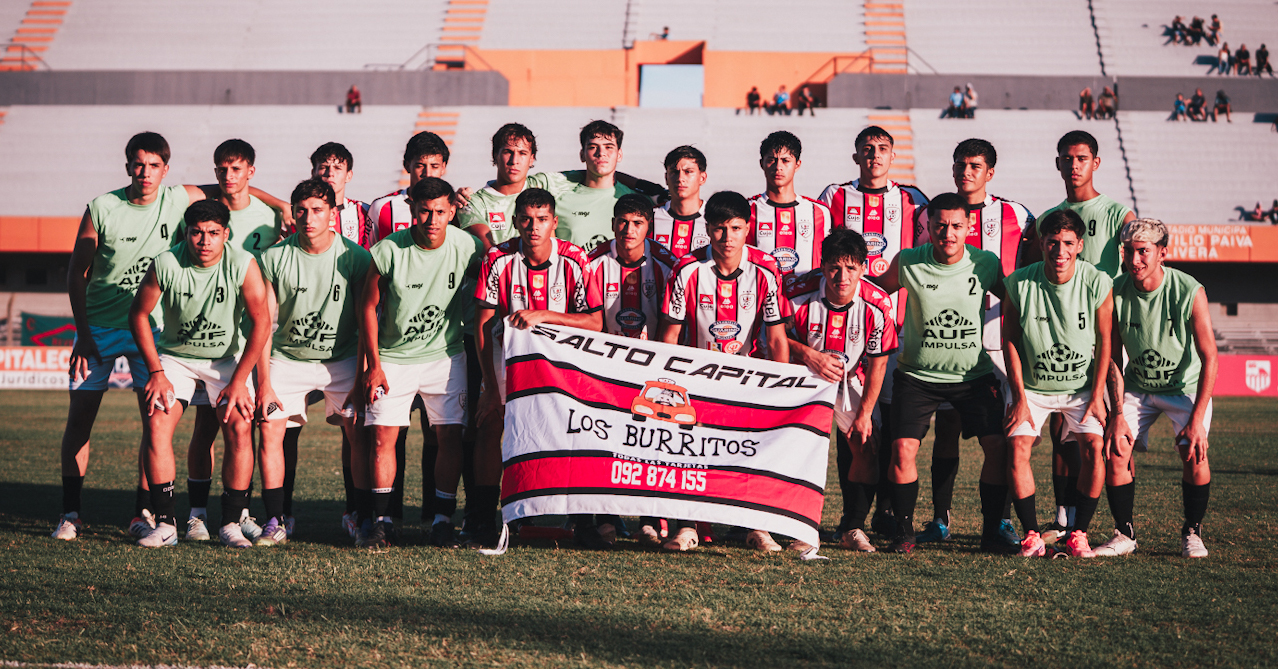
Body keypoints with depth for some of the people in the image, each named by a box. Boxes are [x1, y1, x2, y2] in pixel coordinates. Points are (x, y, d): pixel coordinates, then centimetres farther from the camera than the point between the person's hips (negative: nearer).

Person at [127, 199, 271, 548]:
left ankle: (231, 523, -5)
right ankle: (165, 523, -11)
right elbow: (138, 315, -6)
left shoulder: (243, 264, -20)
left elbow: (261, 322, -13)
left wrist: (239, 380, -15)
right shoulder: (166, 264, -19)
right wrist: (156, 372, -9)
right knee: (157, 425, -17)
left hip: (228, 357, 0)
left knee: (239, 428, -16)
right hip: (174, 355, 0)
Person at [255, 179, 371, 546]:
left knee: (357, 432, -13)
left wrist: (361, 378, -10)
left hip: (342, 358, -1)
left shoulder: (355, 257, -10)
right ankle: (276, 521, -3)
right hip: (288, 357, 1)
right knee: (271, 430, -12)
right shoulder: (273, 258, -8)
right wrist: (263, 384, -9)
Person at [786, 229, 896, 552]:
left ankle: (853, 528, 8)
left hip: (851, 381, 1)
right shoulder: (800, 295, -25)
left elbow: (877, 362, -11)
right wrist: (809, 356, -28)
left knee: (866, 450, -7)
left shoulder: (877, 304, -22)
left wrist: (865, 412, -8)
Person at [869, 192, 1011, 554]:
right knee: (903, 447, -14)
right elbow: (878, 291, 9)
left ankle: (991, 532, 4)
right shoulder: (907, 262, -10)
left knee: (998, 445, -12)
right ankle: (904, 531, 4)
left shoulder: (986, 264, -8)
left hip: (974, 373, 1)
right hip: (917, 373, -1)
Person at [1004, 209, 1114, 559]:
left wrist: (1097, 396, -6)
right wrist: (1019, 397, -7)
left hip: (1082, 385, 0)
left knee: (1093, 446, -17)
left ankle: (1078, 534, -4)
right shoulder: (1020, 283, -16)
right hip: (1033, 385, 0)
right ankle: (1031, 536, -6)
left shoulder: (1098, 283, -15)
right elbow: (1010, 340, -6)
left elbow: (1104, 340, -5)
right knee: (1018, 445, -16)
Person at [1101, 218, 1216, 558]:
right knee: (1116, 451, -14)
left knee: (1195, 452, -21)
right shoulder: (1115, 292, -15)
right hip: (1137, 387, 3)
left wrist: (1197, 418, -25)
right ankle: (1124, 534, 3)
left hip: (1186, 386, -3)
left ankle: (1192, 533, 0)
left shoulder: (1190, 292, -24)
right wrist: (1117, 413, -11)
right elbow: (1113, 358, -5)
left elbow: (1209, 357, -20)